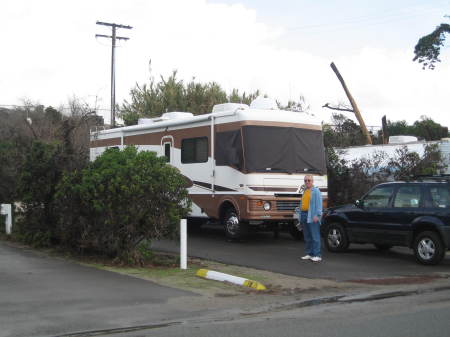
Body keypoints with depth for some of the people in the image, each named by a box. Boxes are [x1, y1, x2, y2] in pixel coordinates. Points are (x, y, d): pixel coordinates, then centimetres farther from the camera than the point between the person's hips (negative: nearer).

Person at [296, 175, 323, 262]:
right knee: (307, 237, 11)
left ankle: (317, 255, -8)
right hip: (304, 215, 8)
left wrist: (317, 215, -19)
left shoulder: (316, 191, -3)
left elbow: (319, 204, -11)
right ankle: (309, 254, 17)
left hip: (312, 216, -8)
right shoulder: (305, 191, 20)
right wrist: (300, 215, 18)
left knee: (315, 236, -8)